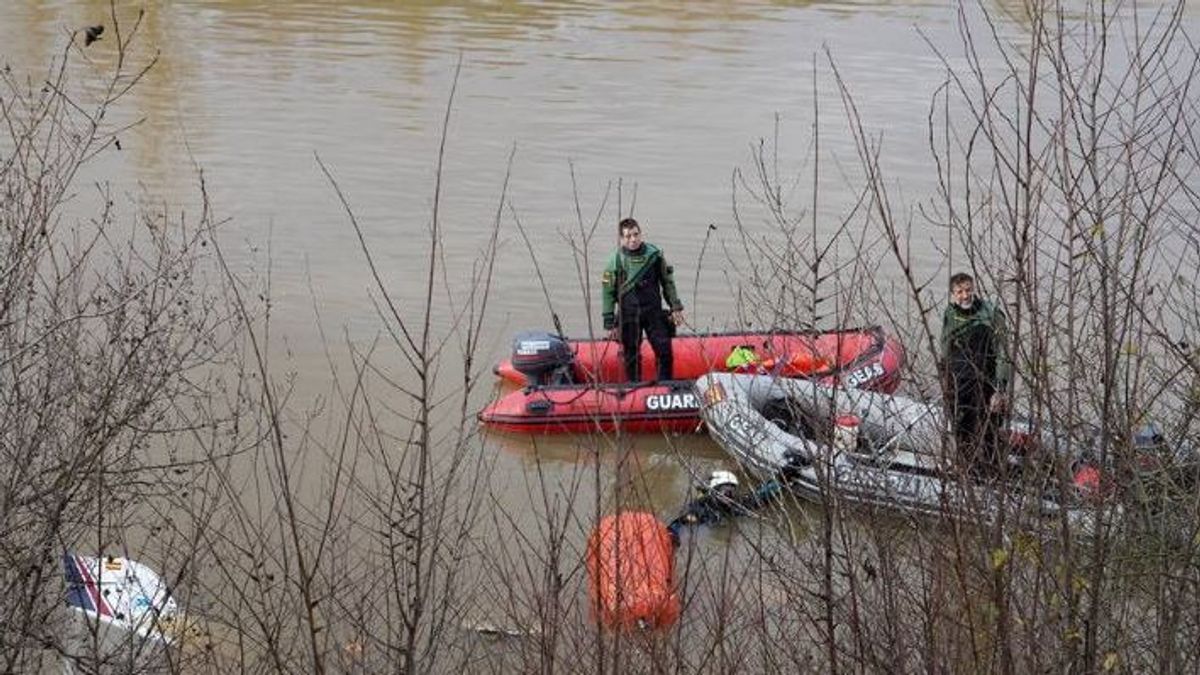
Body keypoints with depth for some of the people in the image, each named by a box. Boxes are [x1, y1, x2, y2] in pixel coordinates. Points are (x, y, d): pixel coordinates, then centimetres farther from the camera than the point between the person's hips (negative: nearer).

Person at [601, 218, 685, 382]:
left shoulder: (654, 254, 0)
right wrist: (610, 324, -1)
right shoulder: (616, 261, -4)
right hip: (628, 315, -1)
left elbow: (667, 282, 11)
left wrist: (676, 307, 8)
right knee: (631, 356, 5)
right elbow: (608, 293, 0)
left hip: (653, 312, 1)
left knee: (664, 350, -3)